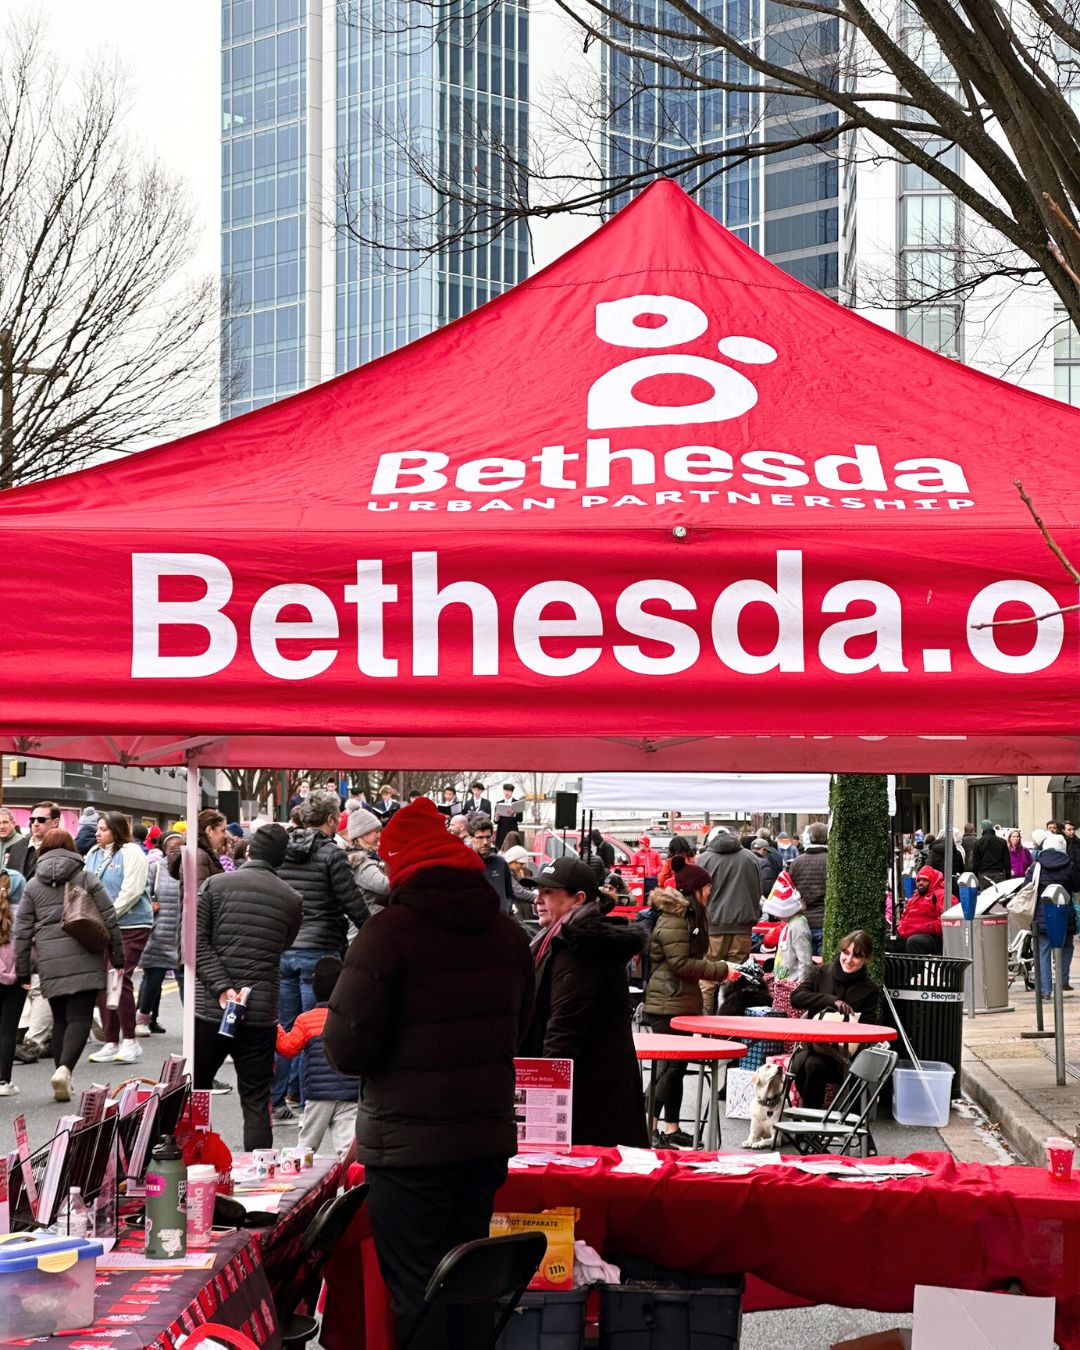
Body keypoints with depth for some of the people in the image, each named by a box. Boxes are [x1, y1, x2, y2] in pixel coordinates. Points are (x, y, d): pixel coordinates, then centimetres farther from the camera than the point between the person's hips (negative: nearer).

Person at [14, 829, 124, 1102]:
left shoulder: (32, 885, 11)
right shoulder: (86, 878, 6)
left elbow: (22, 931, 9)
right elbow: (109, 919, 3)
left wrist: (22, 971, 13)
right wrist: (118, 957, 10)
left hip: (49, 962, 2)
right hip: (84, 959, -2)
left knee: (60, 1019, 13)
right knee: (79, 1016, -4)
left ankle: (62, 1080, 11)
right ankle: (65, 1068, -26)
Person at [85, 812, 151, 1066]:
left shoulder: (131, 853, -5)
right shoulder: (93, 854, 15)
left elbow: (131, 892, -13)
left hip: (130, 925, -7)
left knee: (120, 978, -13)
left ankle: (129, 1040, -3)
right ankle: (111, 1043, 11)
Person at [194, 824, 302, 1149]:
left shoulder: (214, 884, -1)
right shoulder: (291, 899, 4)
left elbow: (196, 941, -9)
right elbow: (284, 948, 12)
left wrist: (221, 987, -13)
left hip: (210, 1009, -1)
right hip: (262, 1012, 1)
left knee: (195, 1089, 13)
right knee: (256, 1098, 6)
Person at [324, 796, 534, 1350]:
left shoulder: (391, 931, -14)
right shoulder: (505, 931, 7)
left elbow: (348, 1049, -16)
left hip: (410, 1143, -6)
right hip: (489, 1136, 6)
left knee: (416, 1290, 1)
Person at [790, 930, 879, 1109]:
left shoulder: (869, 990, 7)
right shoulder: (821, 973, 10)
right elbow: (796, 997, -4)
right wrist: (832, 1001, -15)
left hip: (842, 1052, -1)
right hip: (810, 1044, 1)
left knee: (815, 1064, -33)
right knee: (800, 1063, -32)